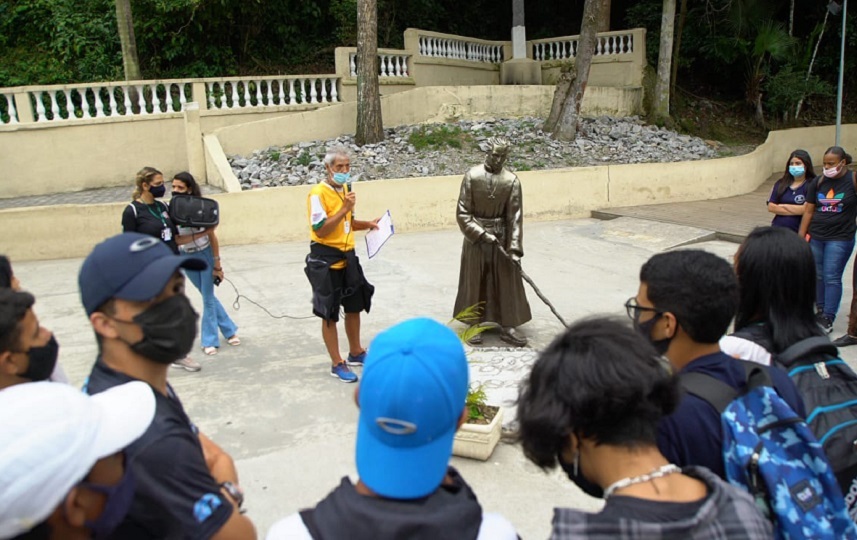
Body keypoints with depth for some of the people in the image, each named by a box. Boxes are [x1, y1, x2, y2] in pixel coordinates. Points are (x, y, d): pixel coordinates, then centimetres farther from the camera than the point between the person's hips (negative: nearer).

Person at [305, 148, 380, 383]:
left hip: (347, 256, 8)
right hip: (325, 260, -8)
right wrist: (344, 208, -25)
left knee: (354, 307, 18)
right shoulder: (318, 193, -17)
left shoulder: (346, 189, 10)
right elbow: (321, 230, -24)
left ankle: (356, 353, 36)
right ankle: (337, 364, 15)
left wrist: (368, 224, 3)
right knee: (329, 314, 3)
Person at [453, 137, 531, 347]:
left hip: (501, 237, 1)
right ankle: (475, 324, 22)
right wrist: (481, 234, -17)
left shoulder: (511, 180, -7)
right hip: (476, 237, -1)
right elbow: (462, 213, -9)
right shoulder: (472, 176, -10)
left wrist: (515, 248, -14)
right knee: (474, 282, 8)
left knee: (507, 282, 6)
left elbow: (515, 216, -8)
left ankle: (507, 326, 18)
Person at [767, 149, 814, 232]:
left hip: (799, 233, -4)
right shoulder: (781, 183, 8)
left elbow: (806, 209, -16)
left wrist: (783, 206, -4)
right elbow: (771, 207, 1)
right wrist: (795, 210, -9)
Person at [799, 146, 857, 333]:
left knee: (831, 278, -4)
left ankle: (827, 319, 2)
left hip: (840, 238, -4)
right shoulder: (818, 182, 6)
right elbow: (809, 211, 8)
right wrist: (801, 236, 6)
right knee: (818, 276, 10)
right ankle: (820, 310, 23)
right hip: (816, 237, 4)